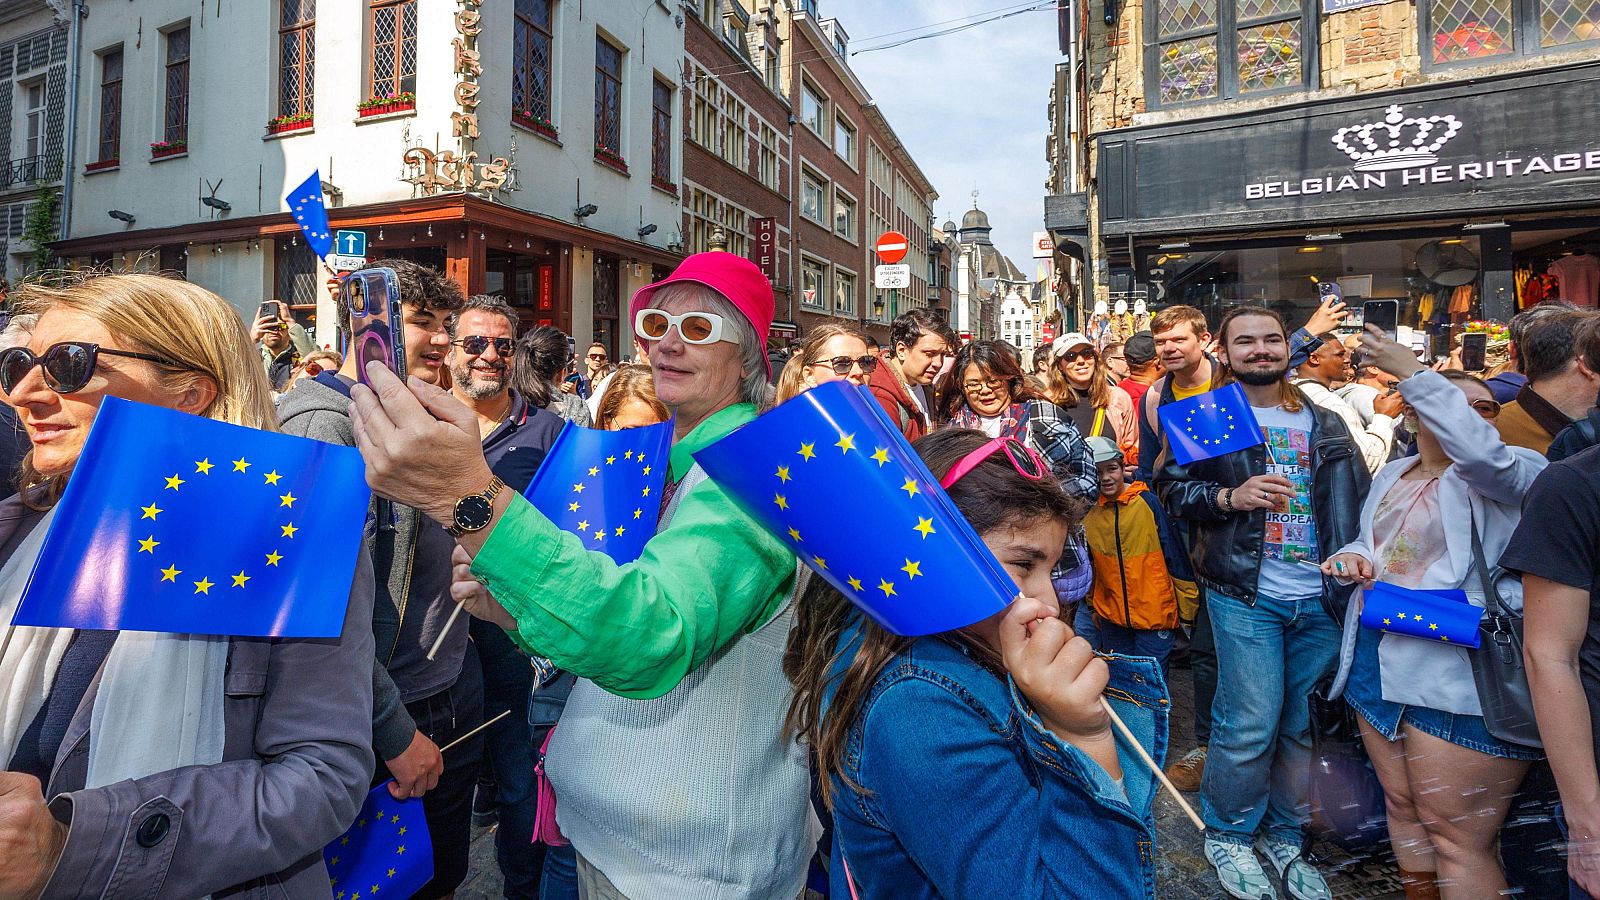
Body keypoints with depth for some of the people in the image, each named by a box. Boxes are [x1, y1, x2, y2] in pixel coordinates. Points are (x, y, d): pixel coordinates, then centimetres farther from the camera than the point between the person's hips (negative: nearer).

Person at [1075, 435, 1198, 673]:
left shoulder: (1148, 502, -11)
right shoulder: (1088, 511, 0)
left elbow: (1175, 555, -8)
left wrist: (1188, 608, -7)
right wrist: (1092, 605, 19)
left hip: (1155, 613, -4)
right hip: (1110, 615, 4)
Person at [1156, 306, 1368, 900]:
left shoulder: (1324, 424, 14)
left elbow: (1358, 499, 17)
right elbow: (1170, 487, -5)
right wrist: (1230, 497, -20)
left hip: (1322, 599, 5)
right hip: (1245, 595, -4)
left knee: (1303, 724, 11)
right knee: (1251, 725, -4)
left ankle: (1285, 836, 31)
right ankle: (1228, 835, 19)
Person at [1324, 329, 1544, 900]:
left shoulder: (1512, 473, -8)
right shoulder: (1392, 474, 12)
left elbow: (1480, 450, -32)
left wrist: (1413, 372, -27)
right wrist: (1351, 557, 1)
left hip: (1463, 676, -7)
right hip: (1379, 661, 7)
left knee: (1458, 838, 0)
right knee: (1404, 810, 19)